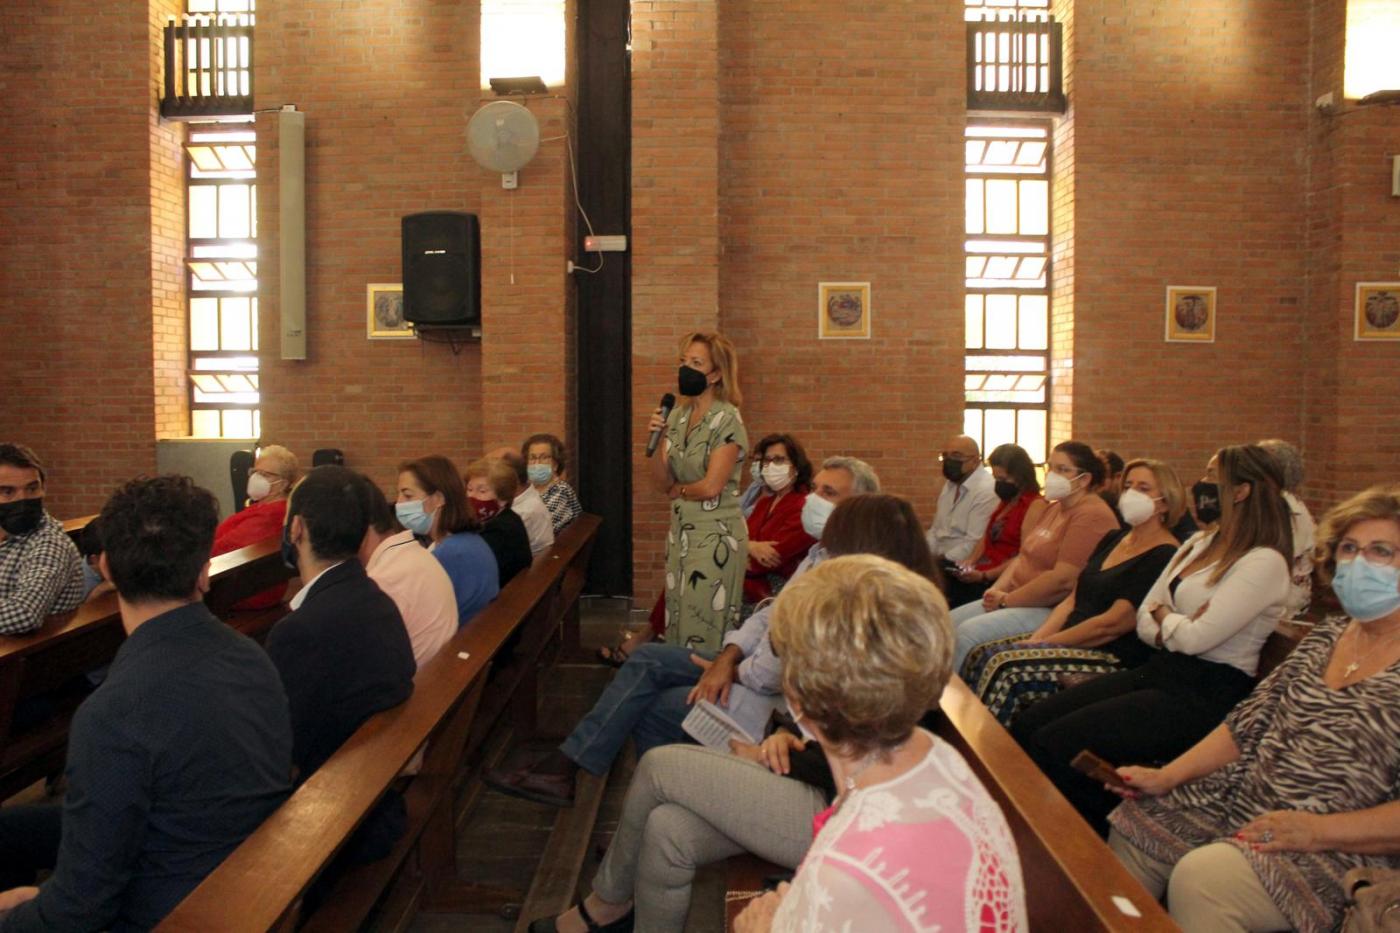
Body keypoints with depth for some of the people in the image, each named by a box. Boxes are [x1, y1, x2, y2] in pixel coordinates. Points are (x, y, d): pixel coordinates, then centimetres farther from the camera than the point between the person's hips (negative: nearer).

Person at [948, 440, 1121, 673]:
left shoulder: (1092, 516, -16)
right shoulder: (1054, 508, 17)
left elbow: (1062, 580, -24)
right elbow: (1024, 556, 20)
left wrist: (1006, 600, -15)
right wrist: (997, 589, 1)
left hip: (1053, 611, -10)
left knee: (968, 633, -23)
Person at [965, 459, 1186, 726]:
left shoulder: (1165, 558, -10)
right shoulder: (1113, 539, 17)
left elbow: (1112, 624, -16)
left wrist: (1045, 644, -12)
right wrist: (1034, 641, 1)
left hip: (1114, 660, -8)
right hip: (1071, 643, 8)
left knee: (1005, 666, -27)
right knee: (983, 655, -14)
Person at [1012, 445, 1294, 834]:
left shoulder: (1264, 563, -12)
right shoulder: (1200, 544, 16)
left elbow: (1196, 637, -20)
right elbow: (1145, 622, 13)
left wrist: (1162, 615, 1)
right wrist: (1177, 627, -8)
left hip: (1205, 695, -9)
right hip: (1158, 672, 9)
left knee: (1054, 745, -22)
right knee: (1027, 726, -8)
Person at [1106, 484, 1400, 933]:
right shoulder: (1326, 635, 12)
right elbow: (1249, 724, 11)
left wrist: (1318, 830, -24)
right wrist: (1165, 777, 1)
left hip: (1343, 846, -7)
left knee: (1200, 878, -28)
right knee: (1133, 821, 1)